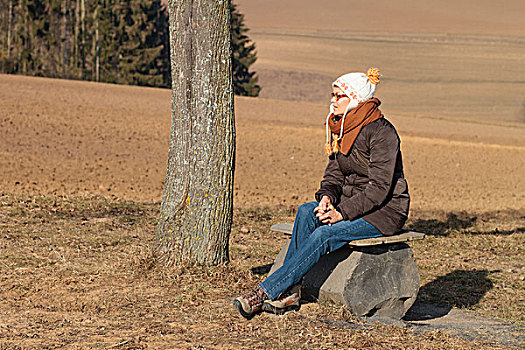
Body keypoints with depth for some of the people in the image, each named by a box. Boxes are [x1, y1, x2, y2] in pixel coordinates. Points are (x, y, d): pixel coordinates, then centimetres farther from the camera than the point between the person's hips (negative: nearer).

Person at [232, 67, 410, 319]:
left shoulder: (381, 132, -16)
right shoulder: (341, 129, 10)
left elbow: (380, 186, -21)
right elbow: (334, 174, 11)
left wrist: (343, 212, -24)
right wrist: (327, 197, -11)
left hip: (386, 211, -8)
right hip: (353, 203, 8)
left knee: (324, 235, -27)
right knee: (307, 212, -19)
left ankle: (266, 292, -26)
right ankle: (289, 292, -23)